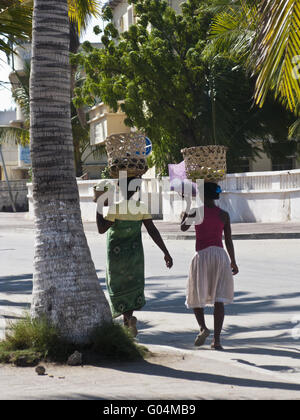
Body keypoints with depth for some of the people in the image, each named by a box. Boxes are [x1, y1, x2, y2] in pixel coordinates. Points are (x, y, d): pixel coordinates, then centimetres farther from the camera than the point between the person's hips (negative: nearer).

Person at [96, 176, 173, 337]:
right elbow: (153, 231, -8)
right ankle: (127, 322, 22)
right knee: (132, 285, 19)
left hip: (117, 253, -3)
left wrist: (99, 206, -8)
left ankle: (129, 317, -16)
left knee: (119, 287, 7)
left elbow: (101, 229, -14)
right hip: (135, 253, 4)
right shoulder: (141, 207, -6)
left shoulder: (115, 208, -18)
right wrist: (166, 252, -5)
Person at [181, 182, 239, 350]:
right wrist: (233, 262, 15)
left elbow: (183, 227, 11)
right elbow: (229, 240, 5)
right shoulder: (224, 215, 3)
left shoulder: (198, 211, -3)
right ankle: (217, 339, -6)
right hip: (221, 255, 2)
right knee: (218, 299, 1)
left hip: (203, 255, -2)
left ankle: (203, 327, -12)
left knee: (196, 295, 12)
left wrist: (188, 206, 21)